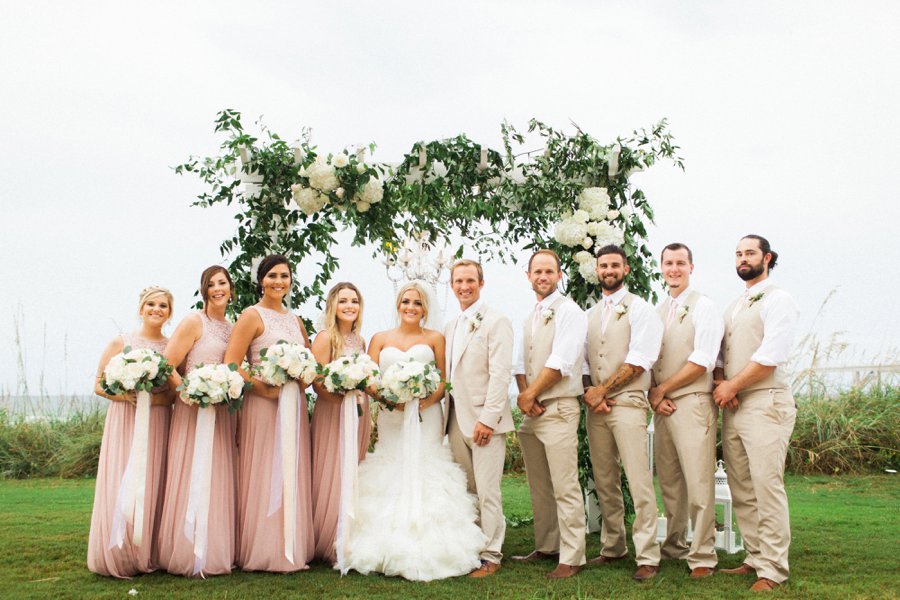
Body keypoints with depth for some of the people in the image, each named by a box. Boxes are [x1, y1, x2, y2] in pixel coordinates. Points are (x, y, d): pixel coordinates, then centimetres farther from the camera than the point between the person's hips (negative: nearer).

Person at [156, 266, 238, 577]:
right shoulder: (194, 322, -5)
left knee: (219, 481, 9)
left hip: (222, 412, 6)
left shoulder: (232, 327, 14)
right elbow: (166, 366, -10)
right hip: (194, 410, -6)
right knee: (194, 480, -6)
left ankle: (217, 552, 17)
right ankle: (190, 556, 3)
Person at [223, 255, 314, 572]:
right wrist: (266, 389, -18)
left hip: (294, 407, 6)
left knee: (291, 478, 8)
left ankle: (291, 549, 16)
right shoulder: (252, 316, -3)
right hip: (263, 405, -6)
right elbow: (230, 366, -11)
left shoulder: (295, 320, 16)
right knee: (264, 478, -3)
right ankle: (261, 552, 6)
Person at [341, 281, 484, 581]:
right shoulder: (380, 339, 12)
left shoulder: (435, 338, 8)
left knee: (423, 475, -7)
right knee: (389, 479, -3)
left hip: (425, 419, -1)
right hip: (390, 420, 2)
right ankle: (388, 549, 1)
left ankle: (426, 550, -3)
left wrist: (428, 401, -15)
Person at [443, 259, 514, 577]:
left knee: (487, 491, -4)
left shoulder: (496, 322, -5)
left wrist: (488, 418, -18)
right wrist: (446, 415, 10)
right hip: (456, 420, 7)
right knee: (465, 491, 10)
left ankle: (491, 555, 5)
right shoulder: (450, 327, 18)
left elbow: (500, 373, -12)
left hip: (484, 420, -7)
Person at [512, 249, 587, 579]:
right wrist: (523, 395, -5)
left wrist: (530, 395, -11)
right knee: (539, 487, 15)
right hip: (531, 412, 8)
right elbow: (521, 362, 14)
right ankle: (546, 547, 25)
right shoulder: (531, 317, 17)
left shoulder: (569, 312, -8)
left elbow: (560, 362, -17)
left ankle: (572, 558, -3)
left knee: (565, 488, -7)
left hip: (558, 409, -8)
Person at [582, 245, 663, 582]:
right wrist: (588, 392, -4)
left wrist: (602, 390, -9)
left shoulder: (639, 309, -1)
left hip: (627, 403, -6)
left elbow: (639, 361, -10)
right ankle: (613, 548, 19)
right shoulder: (589, 315, 17)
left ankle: (647, 557, -6)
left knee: (639, 483, -9)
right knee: (605, 484, 10)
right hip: (595, 407, 6)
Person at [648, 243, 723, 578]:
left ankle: (702, 556, -2)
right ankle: (673, 546, 22)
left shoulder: (703, 307, -4)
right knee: (669, 483, 11)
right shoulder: (658, 312, 16)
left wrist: (663, 388, -8)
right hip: (662, 407, 6)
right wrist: (653, 395, -2)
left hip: (693, 403, -6)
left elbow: (702, 362, -12)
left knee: (698, 484, -7)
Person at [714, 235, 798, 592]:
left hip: (765, 404, -8)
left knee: (766, 486, -10)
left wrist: (732, 386, -10)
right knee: (741, 490, 8)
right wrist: (721, 383, -2)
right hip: (731, 406, 8)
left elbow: (770, 357, -14)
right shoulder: (733, 308, 20)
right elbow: (719, 354, 18)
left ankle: (772, 569, -5)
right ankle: (755, 557, 16)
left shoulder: (777, 300, -4)